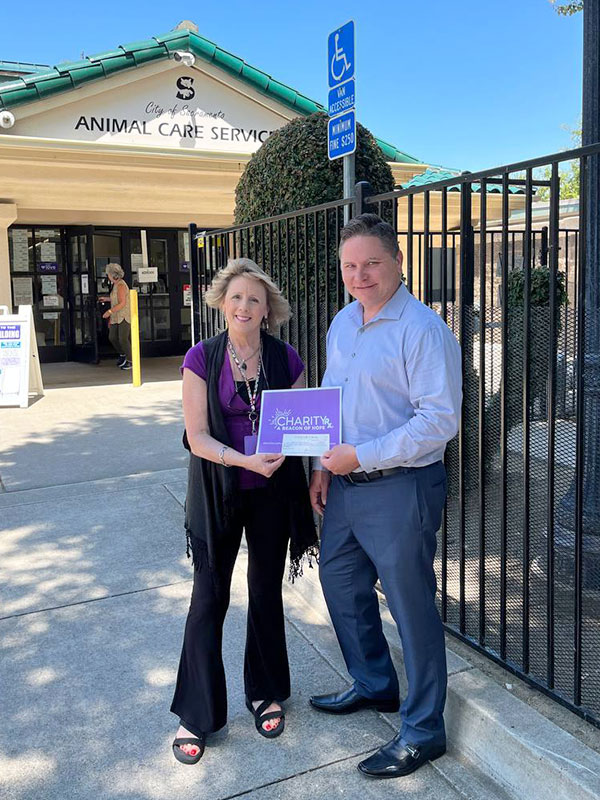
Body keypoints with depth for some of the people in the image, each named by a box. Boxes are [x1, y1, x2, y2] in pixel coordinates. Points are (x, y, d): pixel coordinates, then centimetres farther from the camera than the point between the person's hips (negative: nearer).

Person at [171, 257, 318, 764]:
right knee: (209, 599, 3)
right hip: (218, 493, -2)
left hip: (272, 492, 2)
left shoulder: (285, 359, 0)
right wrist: (246, 459, -25)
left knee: (267, 593, 14)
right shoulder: (202, 359, -6)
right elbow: (198, 436, -10)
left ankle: (266, 693, 35)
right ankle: (196, 715, 20)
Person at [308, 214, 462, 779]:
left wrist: (361, 456, -22)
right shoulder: (342, 324, 10)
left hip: (400, 489, -9)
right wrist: (323, 466, 10)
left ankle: (423, 732, 24)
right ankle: (373, 685, 45)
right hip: (344, 485, 9)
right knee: (340, 583, 21)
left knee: (411, 606, 4)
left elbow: (440, 420, -23)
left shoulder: (423, 330, -17)